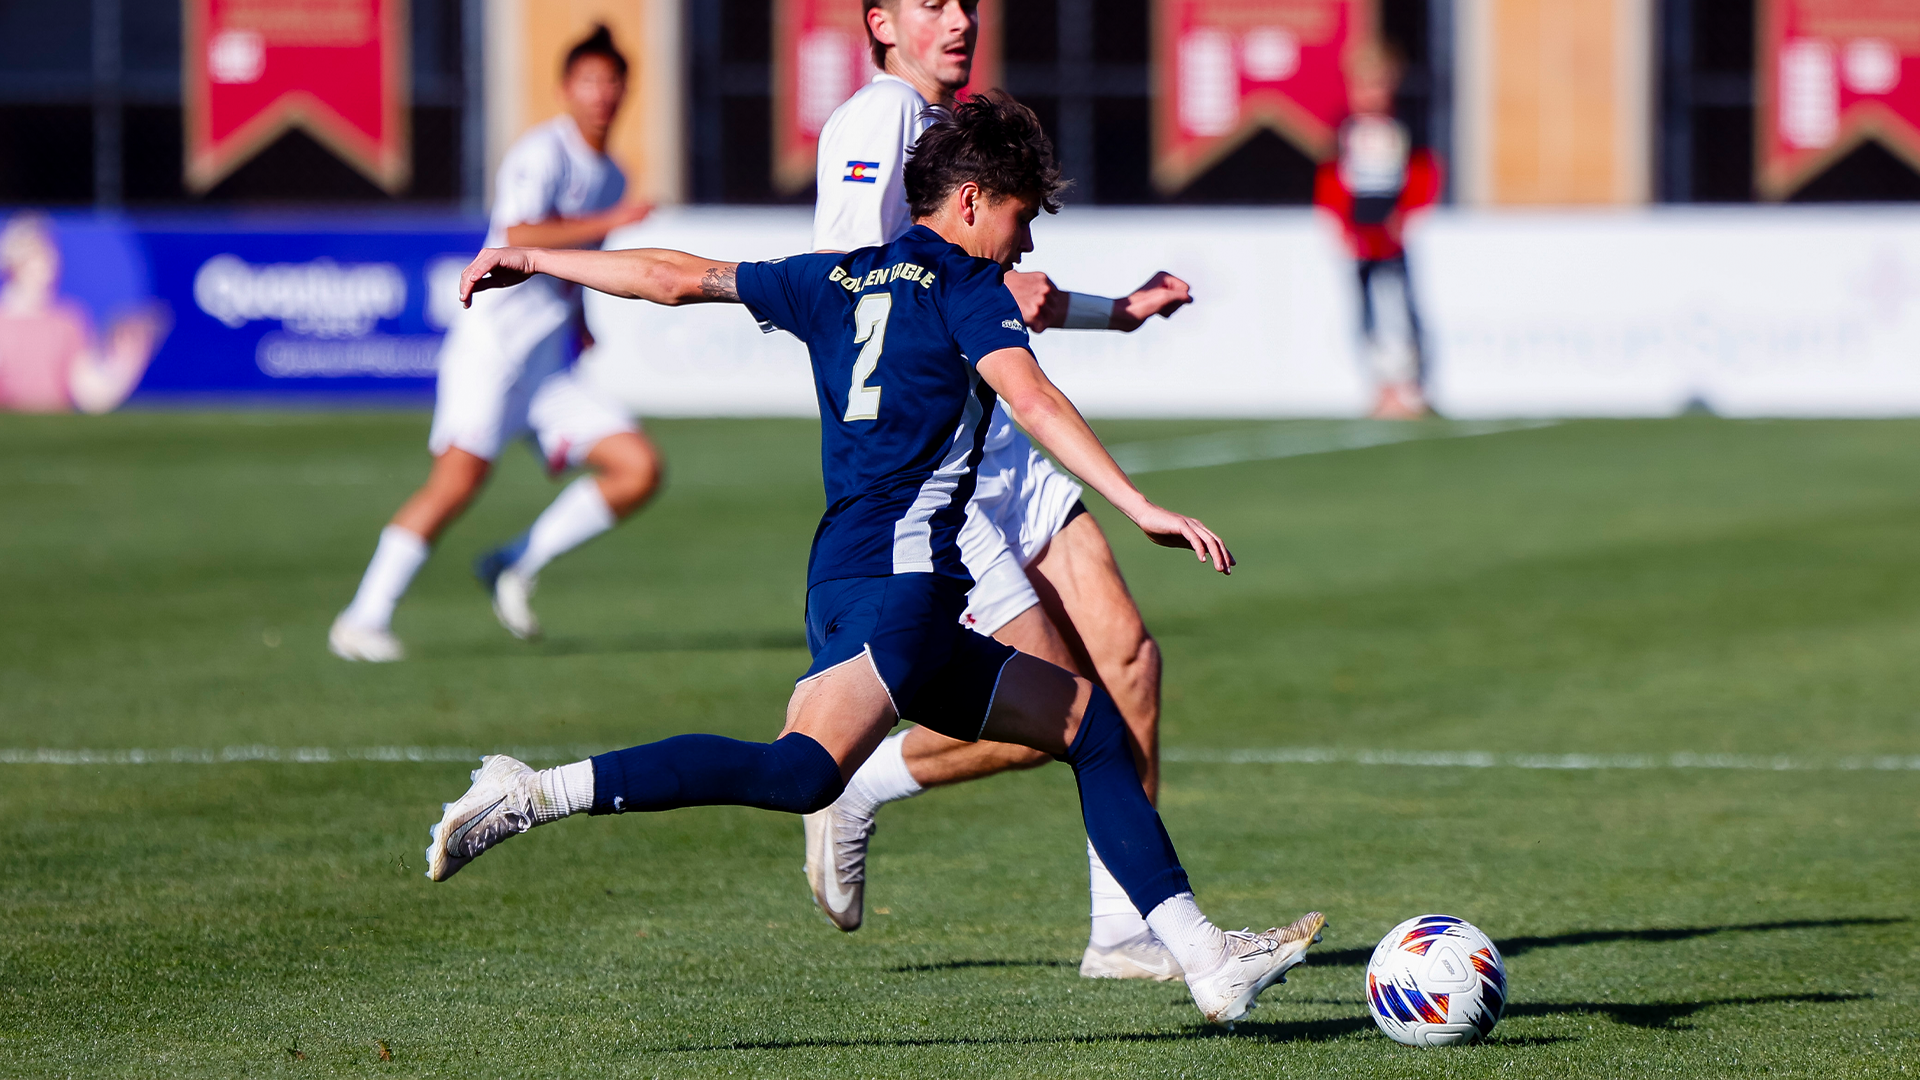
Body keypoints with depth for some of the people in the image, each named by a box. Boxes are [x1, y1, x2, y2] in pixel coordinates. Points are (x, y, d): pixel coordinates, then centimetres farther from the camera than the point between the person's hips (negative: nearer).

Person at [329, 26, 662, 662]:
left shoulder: (610, 178, 18)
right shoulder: (544, 152, -7)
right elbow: (520, 238, -23)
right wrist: (610, 223, -21)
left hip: (551, 367, 8)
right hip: (494, 340, -8)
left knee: (640, 469, -6)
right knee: (458, 480, -19)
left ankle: (515, 568, 3)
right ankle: (362, 621, -14)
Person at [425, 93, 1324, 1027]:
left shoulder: (836, 282, 22)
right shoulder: (963, 284, 3)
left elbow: (679, 277, 26)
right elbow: (1030, 399, -13)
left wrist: (535, 260, 36)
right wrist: (1141, 508, -18)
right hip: (898, 574, -10)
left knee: (1093, 723, 14)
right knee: (806, 771, -28)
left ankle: (1207, 960, 10)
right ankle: (529, 796, -33)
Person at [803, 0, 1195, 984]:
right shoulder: (878, 117, -10)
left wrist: (1116, 312, 40)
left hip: (994, 440, 9)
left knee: (1125, 655, -4)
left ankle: (1124, 930, 2)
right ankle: (853, 793, 11)